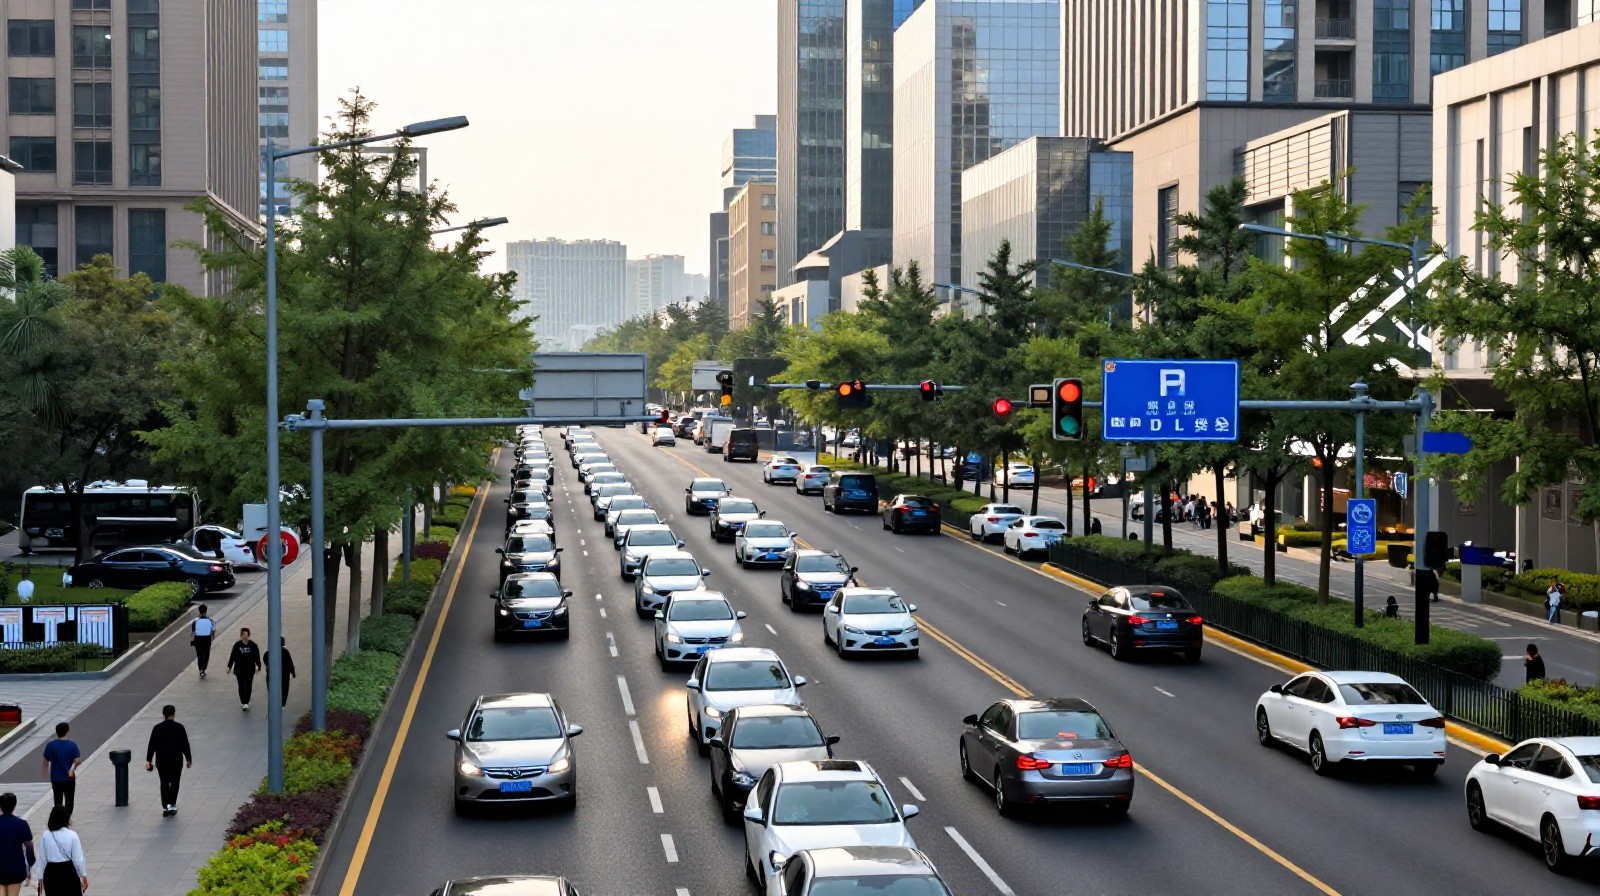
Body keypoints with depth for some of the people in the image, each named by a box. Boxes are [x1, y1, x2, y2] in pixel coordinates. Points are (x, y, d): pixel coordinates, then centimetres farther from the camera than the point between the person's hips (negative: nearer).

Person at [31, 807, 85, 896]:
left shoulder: (45, 836, -4)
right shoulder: (72, 835, -11)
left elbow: (42, 859, 1)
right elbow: (78, 859, -7)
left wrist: (40, 877, 12)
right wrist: (84, 875, 5)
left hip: (51, 873, 2)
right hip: (68, 872, -2)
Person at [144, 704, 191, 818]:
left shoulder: (157, 728, -2)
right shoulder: (179, 727, -7)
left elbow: (151, 745, 1)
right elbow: (185, 745, -4)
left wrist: (148, 760, 7)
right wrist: (188, 759, 5)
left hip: (161, 761, 2)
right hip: (176, 760, -2)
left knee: (164, 784, 9)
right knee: (174, 783, 10)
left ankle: (165, 808, 8)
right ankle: (171, 804, -3)